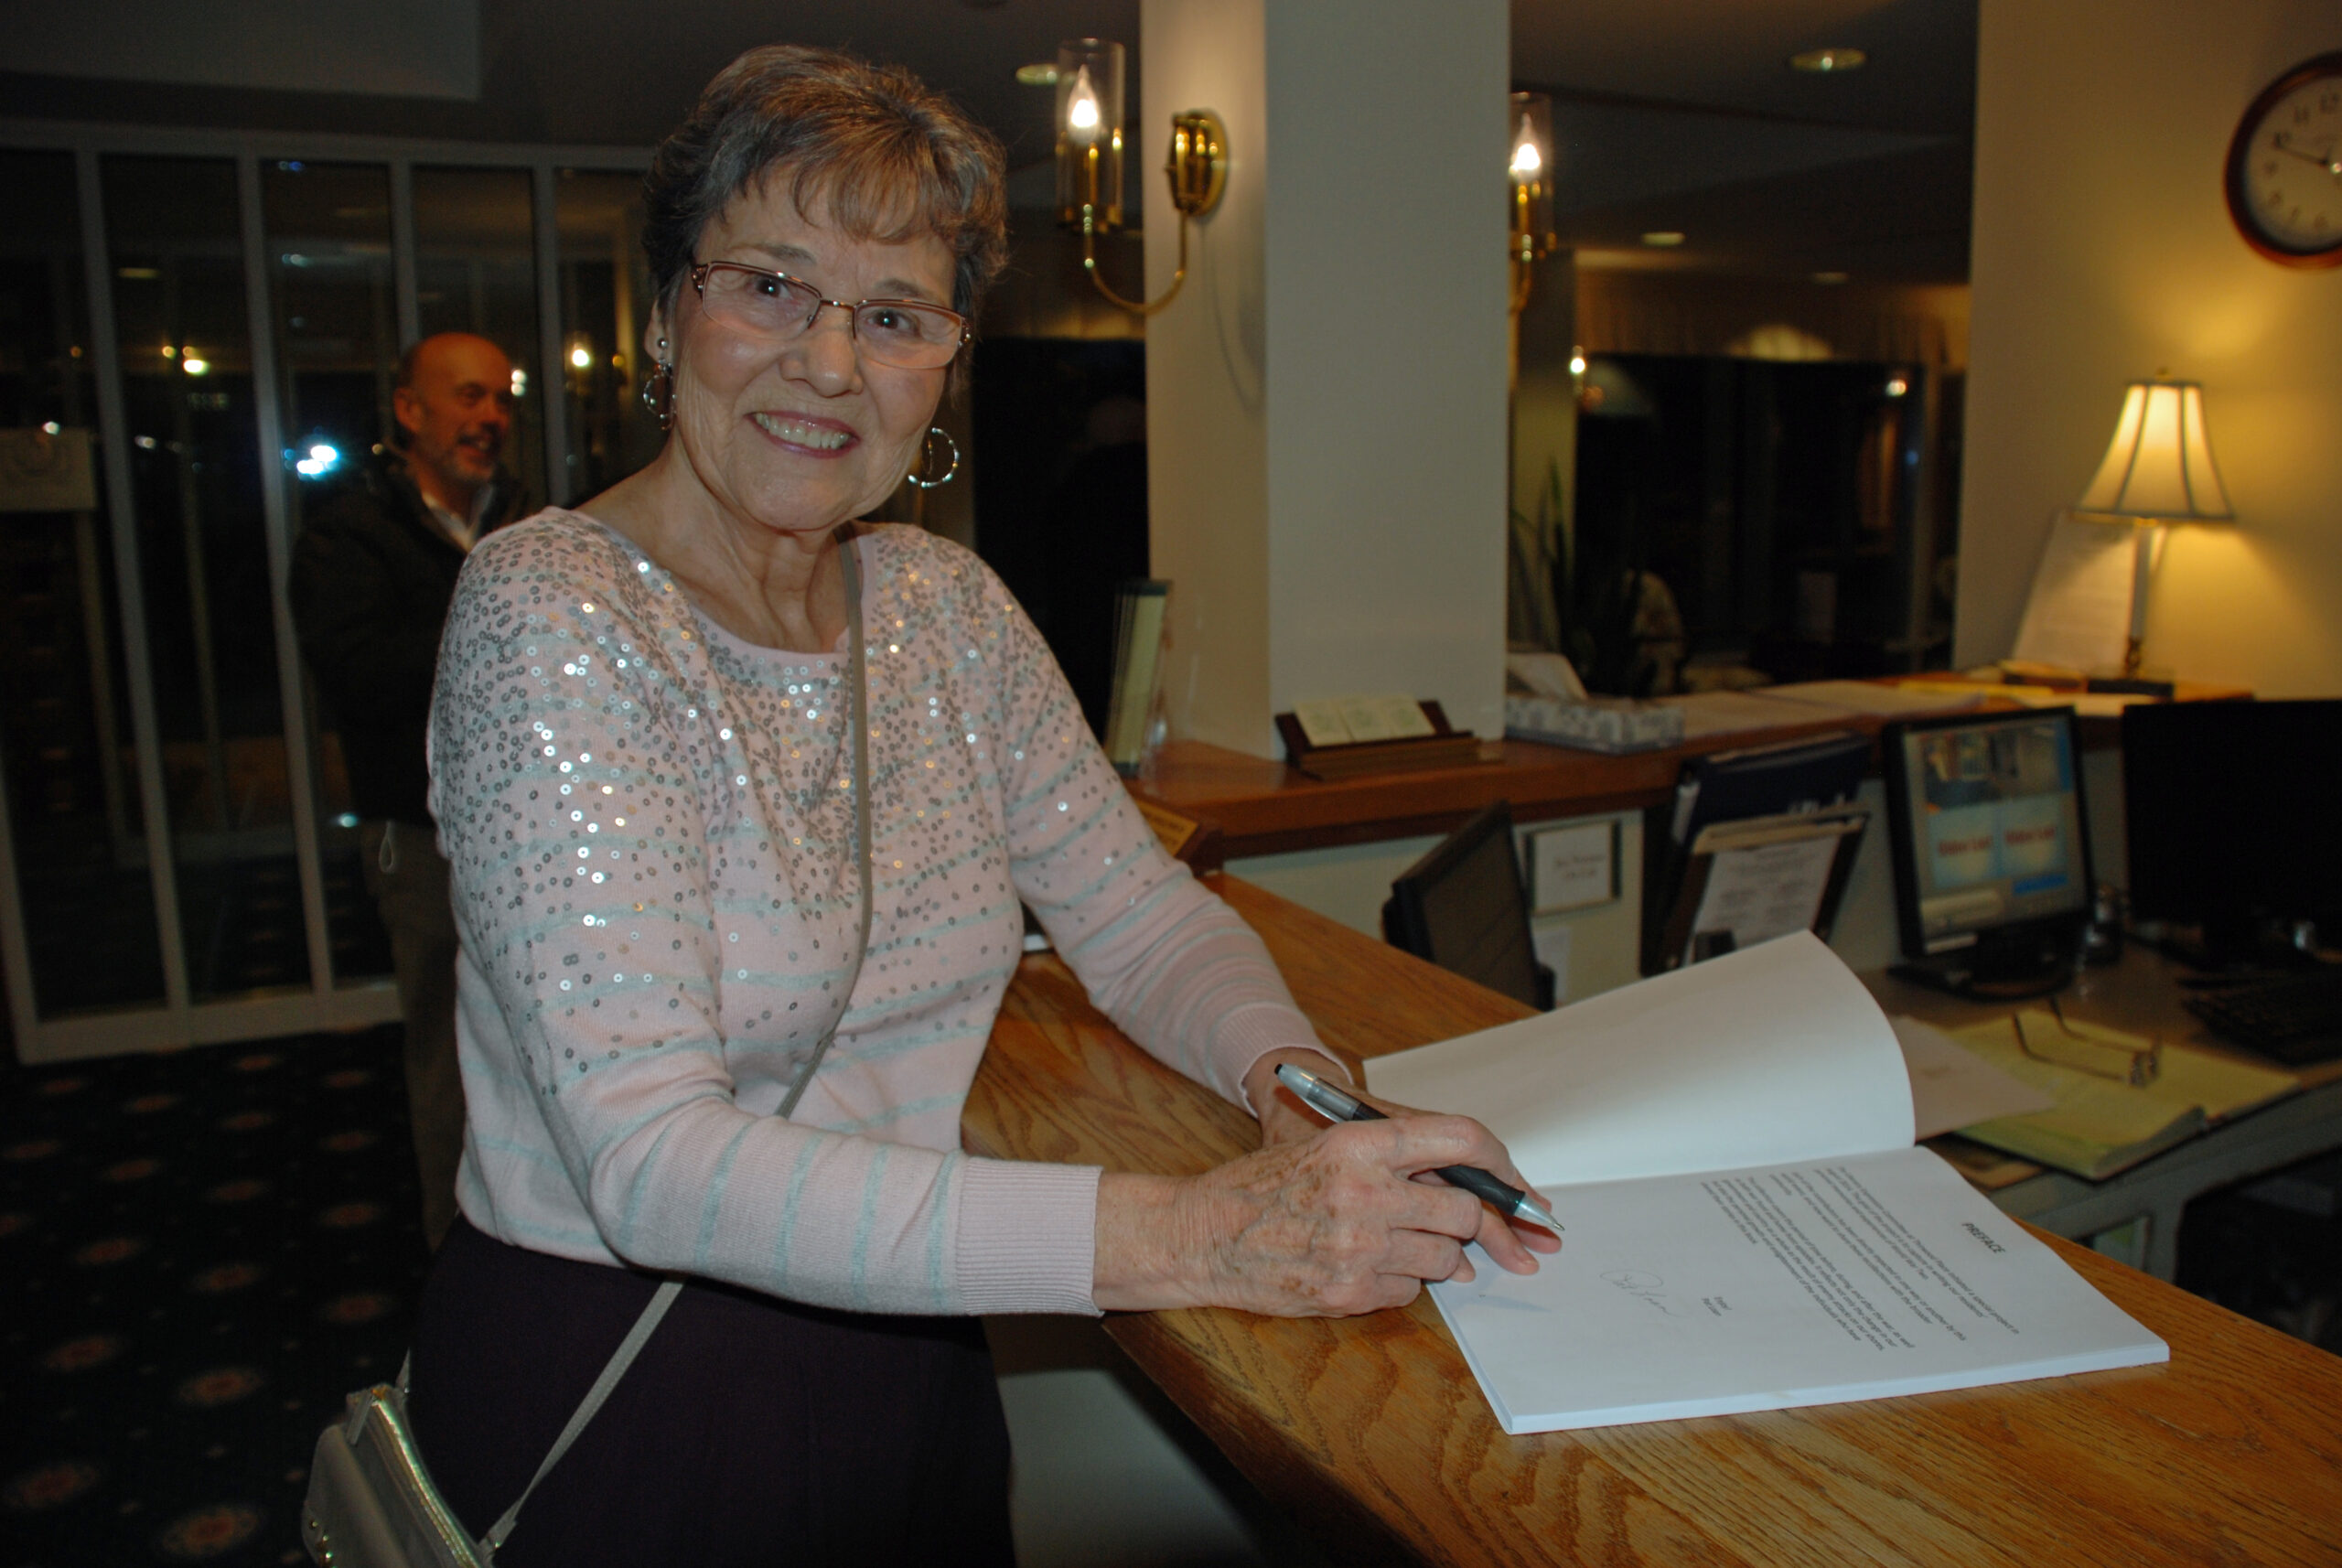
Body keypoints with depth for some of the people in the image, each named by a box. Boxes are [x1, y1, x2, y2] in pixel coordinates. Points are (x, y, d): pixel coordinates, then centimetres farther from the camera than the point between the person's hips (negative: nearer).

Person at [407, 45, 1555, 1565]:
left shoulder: (948, 605, 0)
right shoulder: (552, 617, -19)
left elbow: (1145, 917, 4)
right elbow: (656, 1163, -27)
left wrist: (1298, 1086, -18)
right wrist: (1189, 1235, -35)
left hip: (905, 1356, 5)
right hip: (626, 1402, -5)